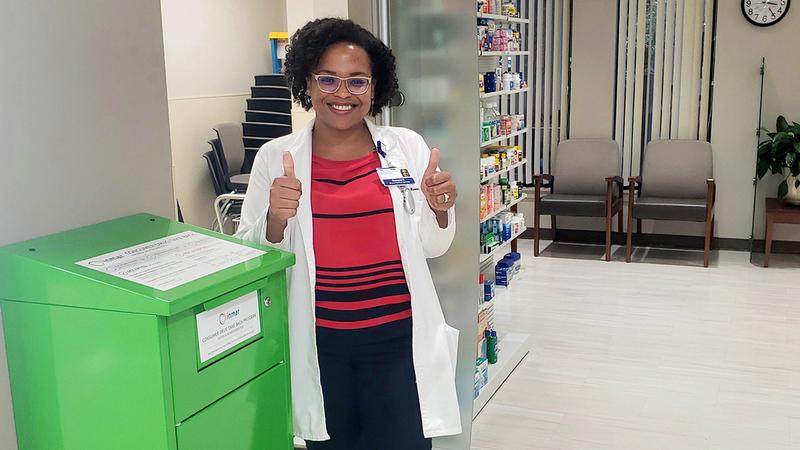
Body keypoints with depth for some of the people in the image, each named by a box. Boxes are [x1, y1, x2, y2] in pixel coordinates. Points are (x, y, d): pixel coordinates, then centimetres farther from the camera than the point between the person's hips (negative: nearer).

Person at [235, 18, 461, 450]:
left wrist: (439, 210, -14)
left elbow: (433, 247, 7)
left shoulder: (407, 147, -2)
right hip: (318, 345, 1)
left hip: (399, 339, 0)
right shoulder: (275, 157, -4)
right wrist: (276, 218, -20)